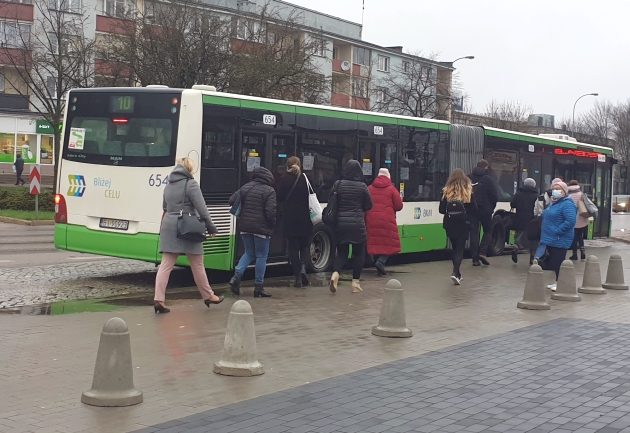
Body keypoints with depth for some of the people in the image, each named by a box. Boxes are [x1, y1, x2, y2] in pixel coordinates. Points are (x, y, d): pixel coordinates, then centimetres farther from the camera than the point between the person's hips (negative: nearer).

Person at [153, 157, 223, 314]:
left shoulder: (168, 185, 13)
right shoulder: (191, 184, -9)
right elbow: (201, 208, -12)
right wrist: (210, 227, -6)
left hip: (168, 225, 6)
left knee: (166, 264, 2)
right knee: (197, 265, 7)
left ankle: (158, 299, -9)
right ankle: (208, 296, 20)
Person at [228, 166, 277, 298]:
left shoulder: (245, 187, 7)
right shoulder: (269, 191, -10)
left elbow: (232, 201, 4)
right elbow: (270, 212, -17)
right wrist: (272, 225, 0)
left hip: (245, 227, 5)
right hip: (261, 229, -5)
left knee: (249, 253, 19)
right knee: (261, 256, 5)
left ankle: (237, 276, -2)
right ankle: (258, 287, 6)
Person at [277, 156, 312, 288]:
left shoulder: (283, 179, -5)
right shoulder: (305, 178, -7)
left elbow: (279, 197, 1)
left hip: (290, 219, 0)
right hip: (304, 218, 0)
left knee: (293, 247, 7)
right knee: (305, 245, 15)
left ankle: (298, 277, 5)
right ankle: (303, 267, -10)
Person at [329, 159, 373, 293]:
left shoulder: (338, 185, 0)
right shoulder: (362, 186, -4)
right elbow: (368, 206, 4)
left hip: (340, 223, 2)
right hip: (357, 224, -2)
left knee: (341, 252, 11)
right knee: (358, 252, 10)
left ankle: (335, 274, -14)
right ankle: (355, 282, 9)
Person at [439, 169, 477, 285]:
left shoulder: (446, 192, -4)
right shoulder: (468, 192, -7)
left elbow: (441, 209, -1)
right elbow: (474, 209, -3)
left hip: (449, 224, 2)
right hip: (463, 224, -2)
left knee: (455, 248, 16)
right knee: (460, 248, 2)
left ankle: (457, 273, 22)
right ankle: (455, 272, -16)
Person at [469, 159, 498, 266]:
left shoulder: (469, 178, 5)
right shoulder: (488, 179, -7)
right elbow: (495, 195, -8)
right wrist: (492, 207, 7)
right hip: (485, 209, -3)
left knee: (473, 232, 5)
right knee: (487, 231, 14)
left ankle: (475, 259, 3)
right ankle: (482, 252, -3)